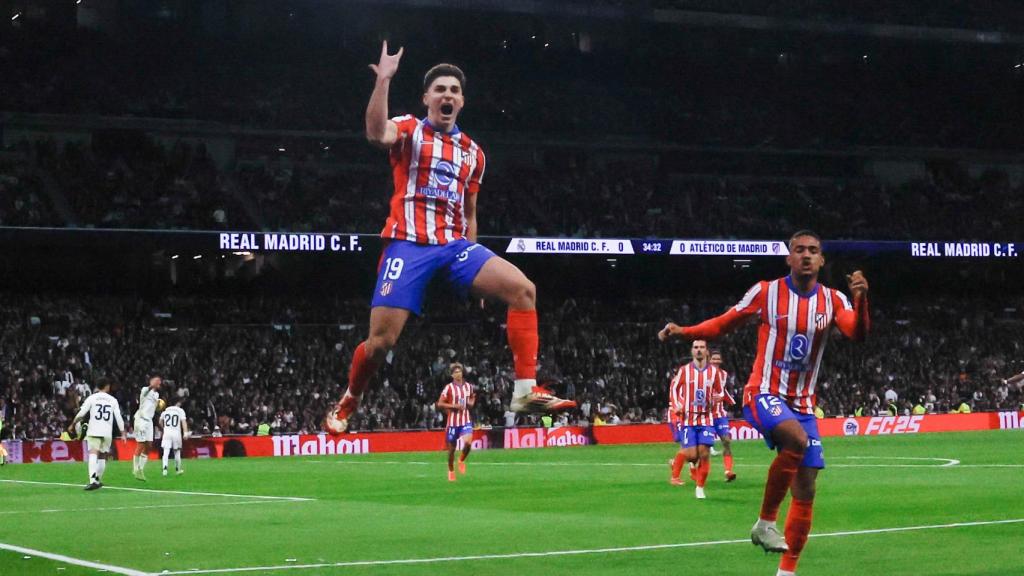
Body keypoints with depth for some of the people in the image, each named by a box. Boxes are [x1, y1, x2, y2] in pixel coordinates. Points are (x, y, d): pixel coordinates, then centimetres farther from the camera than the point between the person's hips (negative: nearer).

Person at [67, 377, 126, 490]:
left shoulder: (92, 398, 4)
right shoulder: (113, 400, 9)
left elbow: (81, 413, -2)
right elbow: (119, 418, 5)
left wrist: (72, 425, 10)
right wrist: (123, 433, 12)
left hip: (93, 431, -2)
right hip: (107, 433, 2)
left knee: (93, 454, -13)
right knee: (102, 456, 17)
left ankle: (93, 480, -30)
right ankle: (98, 480, 21)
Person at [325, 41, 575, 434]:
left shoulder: (473, 152, 18)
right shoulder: (408, 130, 3)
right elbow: (377, 134, -22)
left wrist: (474, 275, 21)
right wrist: (383, 81, -29)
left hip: (454, 244, 4)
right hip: (409, 243, -4)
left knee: (522, 288, -18)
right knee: (381, 341, -10)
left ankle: (526, 391, -18)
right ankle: (347, 404, 19)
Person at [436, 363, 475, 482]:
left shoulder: (468, 386, 6)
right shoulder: (449, 388, -6)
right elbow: (440, 404, -8)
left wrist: (471, 403, 1)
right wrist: (454, 406, -18)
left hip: (466, 420, 2)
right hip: (453, 421, -2)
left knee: (468, 442, -21)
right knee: (451, 448, 5)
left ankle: (462, 460, 9)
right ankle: (451, 471, 25)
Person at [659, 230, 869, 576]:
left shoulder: (833, 300, 2)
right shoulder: (766, 292, -5)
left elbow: (858, 334, -15)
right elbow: (725, 324, 4)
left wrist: (861, 300, -33)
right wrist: (684, 331, -11)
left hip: (803, 402, 5)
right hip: (764, 393, -4)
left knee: (805, 490, 1)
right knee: (796, 438, -35)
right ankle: (765, 522, -20)